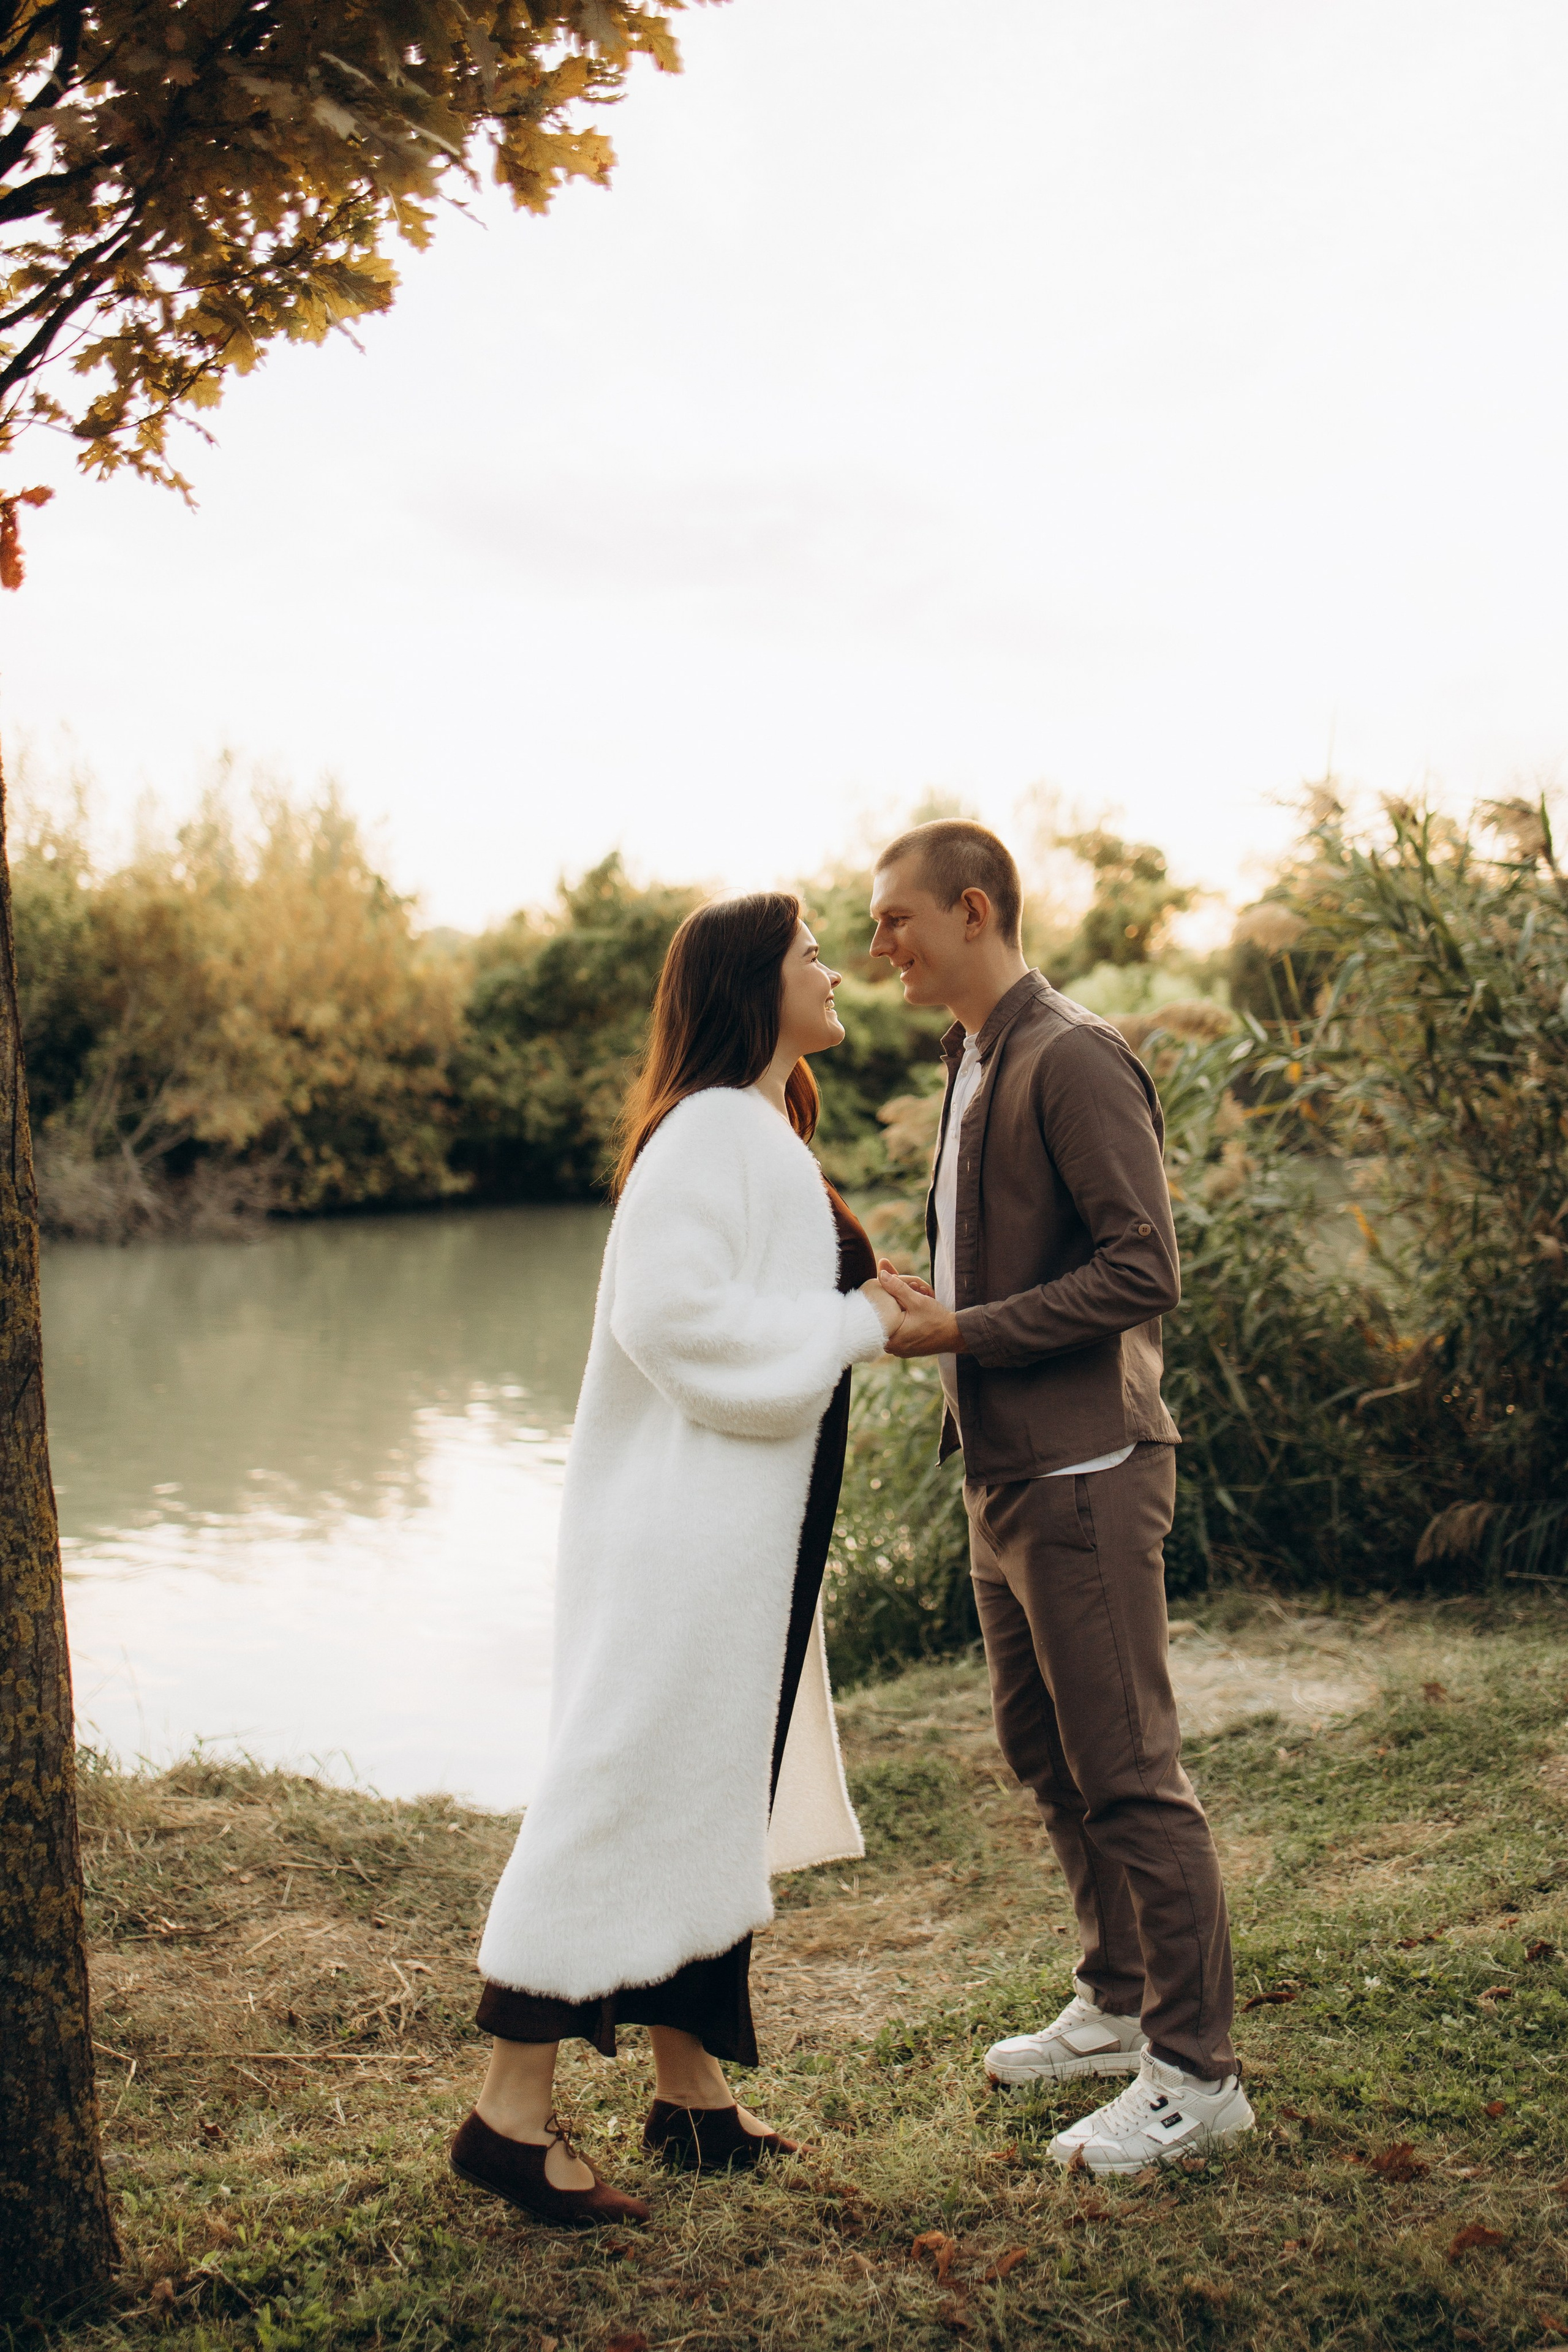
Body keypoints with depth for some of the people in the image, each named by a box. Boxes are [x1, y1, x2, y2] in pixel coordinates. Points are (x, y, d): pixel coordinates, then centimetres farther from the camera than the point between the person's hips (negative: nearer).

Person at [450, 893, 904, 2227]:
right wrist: (849, 1326, -16)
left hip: (749, 1525, 10)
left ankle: (695, 2099, 25)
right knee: (634, 1786, -4)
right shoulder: (711, 1129, -15)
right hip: (686, 1521, -10)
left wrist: (866, 1315, 6)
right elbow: (667, 1312, -25)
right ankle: (512, 2114, 6)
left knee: (719, 1800, 14)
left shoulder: (766, 1132, 16)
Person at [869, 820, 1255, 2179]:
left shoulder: (1072, 1060, -15)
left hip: (1083, 1472, -10)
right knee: (1044, 1756, 18)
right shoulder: (974, 1064, 15)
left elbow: (1143, 1273, -22)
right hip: (1006, 1472, 10)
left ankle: (1197, 2074, 10)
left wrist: (961, 1332, -20)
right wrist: (929, 1303, 6)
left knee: (1128, 1774, -2)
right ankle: (1118, 2005, 34)